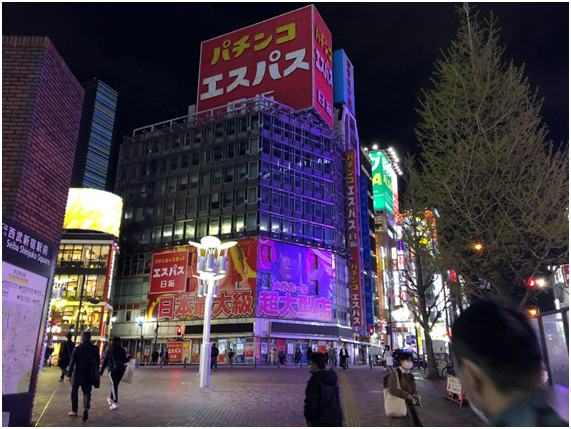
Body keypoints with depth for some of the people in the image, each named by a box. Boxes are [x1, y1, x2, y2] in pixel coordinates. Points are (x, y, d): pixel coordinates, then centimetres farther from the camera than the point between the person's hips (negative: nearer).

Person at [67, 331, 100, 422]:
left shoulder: (77, 349, -9)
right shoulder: (95, 349, -2)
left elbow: (72, 362, -8)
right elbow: (98, 362, 3)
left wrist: (69, 374, -1)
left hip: (77, 374, -1)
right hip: (88, 376, 1)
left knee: (74, 392, 16)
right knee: (87, 392, 11)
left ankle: (74, 411, 22)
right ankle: (86, 408, -13)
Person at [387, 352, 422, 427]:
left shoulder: (410, 375, 13)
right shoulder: (395, 373, -12)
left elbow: (414, 390, 19)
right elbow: (392, 389, -21)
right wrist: (407, 395, -18)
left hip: (409, 407, 8)